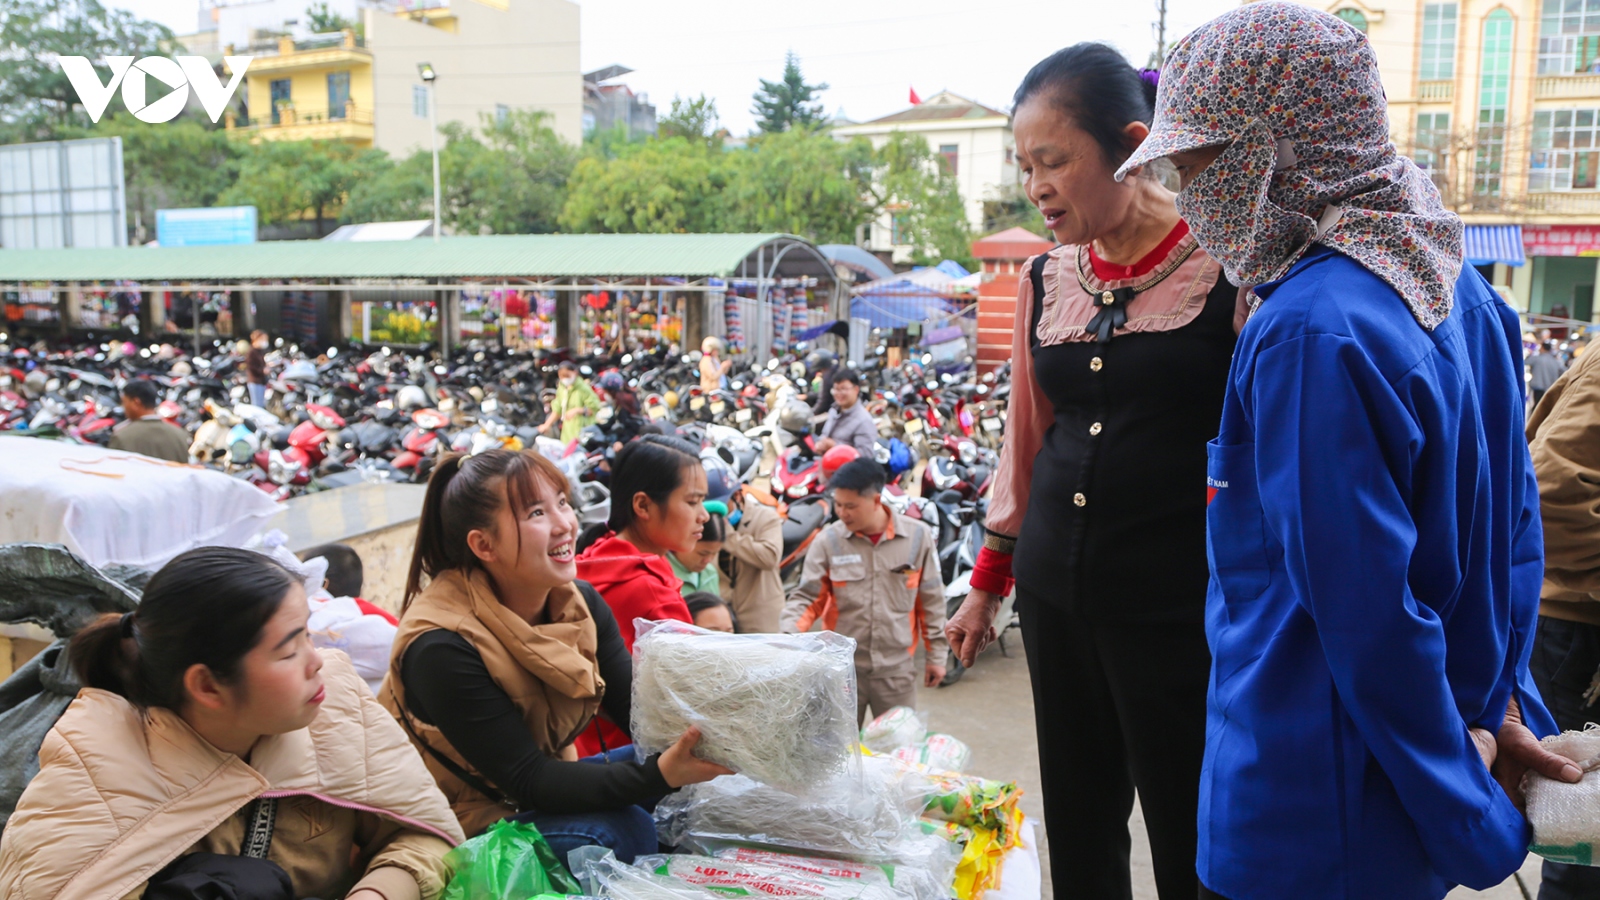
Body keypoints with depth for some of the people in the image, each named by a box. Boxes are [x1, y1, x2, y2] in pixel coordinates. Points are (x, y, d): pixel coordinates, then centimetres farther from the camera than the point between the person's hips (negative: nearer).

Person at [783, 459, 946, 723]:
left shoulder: (917, 536, -3)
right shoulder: (828, 541, -4)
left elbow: (931, 600, 4)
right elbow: (807, 598, -1)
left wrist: (936, 654, 7)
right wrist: (786, 637, -18)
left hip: (896, 668, 0)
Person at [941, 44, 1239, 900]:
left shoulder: (1225, 267, -9)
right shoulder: (1048, 277, 7)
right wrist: (988, 582, 19)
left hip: (1176, 604, -5)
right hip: (1057, 595, 5)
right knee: (1077, 829, 16)